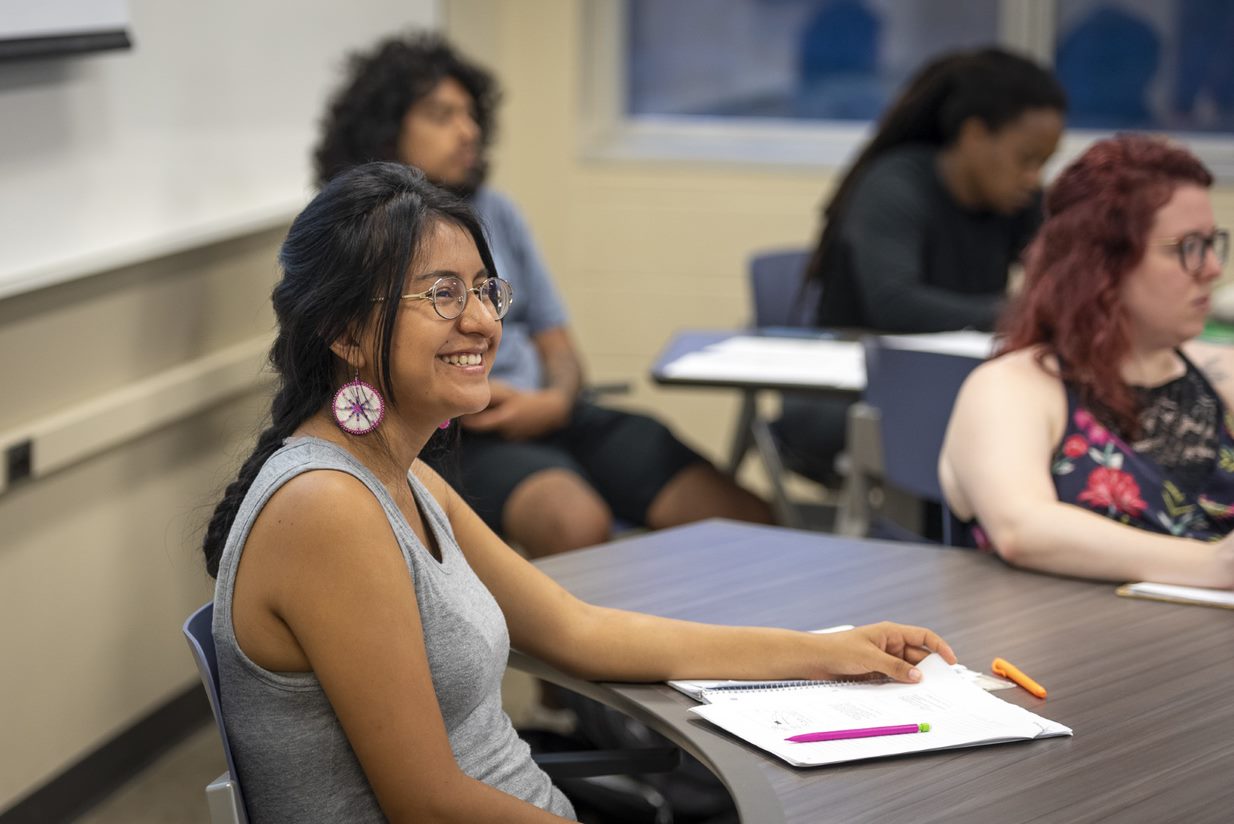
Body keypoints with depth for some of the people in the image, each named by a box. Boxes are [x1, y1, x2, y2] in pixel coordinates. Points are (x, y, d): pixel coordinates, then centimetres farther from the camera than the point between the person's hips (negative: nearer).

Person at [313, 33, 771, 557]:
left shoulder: (496, 214, 19)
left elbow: (558, 346, 17)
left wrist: (555, 401, -5)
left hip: (544, 413, 5)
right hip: (446, 438, -5)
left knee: (747, 522, -16)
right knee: (576, 522, -38)